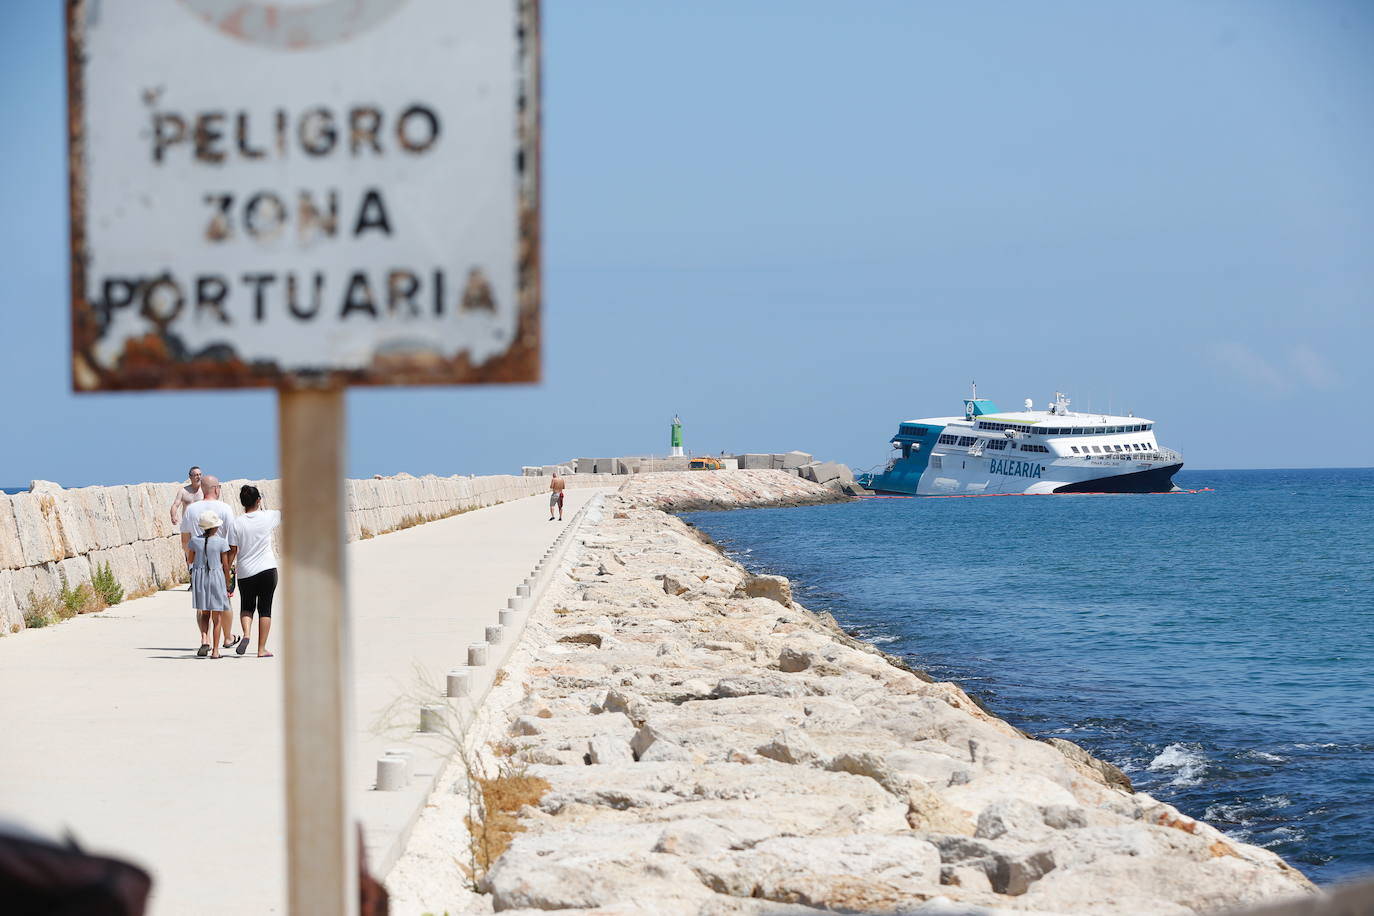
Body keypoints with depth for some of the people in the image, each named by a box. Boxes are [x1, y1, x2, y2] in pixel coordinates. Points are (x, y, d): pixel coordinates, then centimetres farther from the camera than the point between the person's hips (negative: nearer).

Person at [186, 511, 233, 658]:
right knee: (217, 616, 7)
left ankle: (205, 640, -9)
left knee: (204, 613, 15)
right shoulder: (222, 542, -9)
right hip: (216, 577, -2)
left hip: (199, 578, 2)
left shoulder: (195, 541, -2)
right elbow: (225, 566, -5)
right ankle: (215, 650, 7)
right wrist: (228, 585, 4)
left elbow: (190, 560, 12)